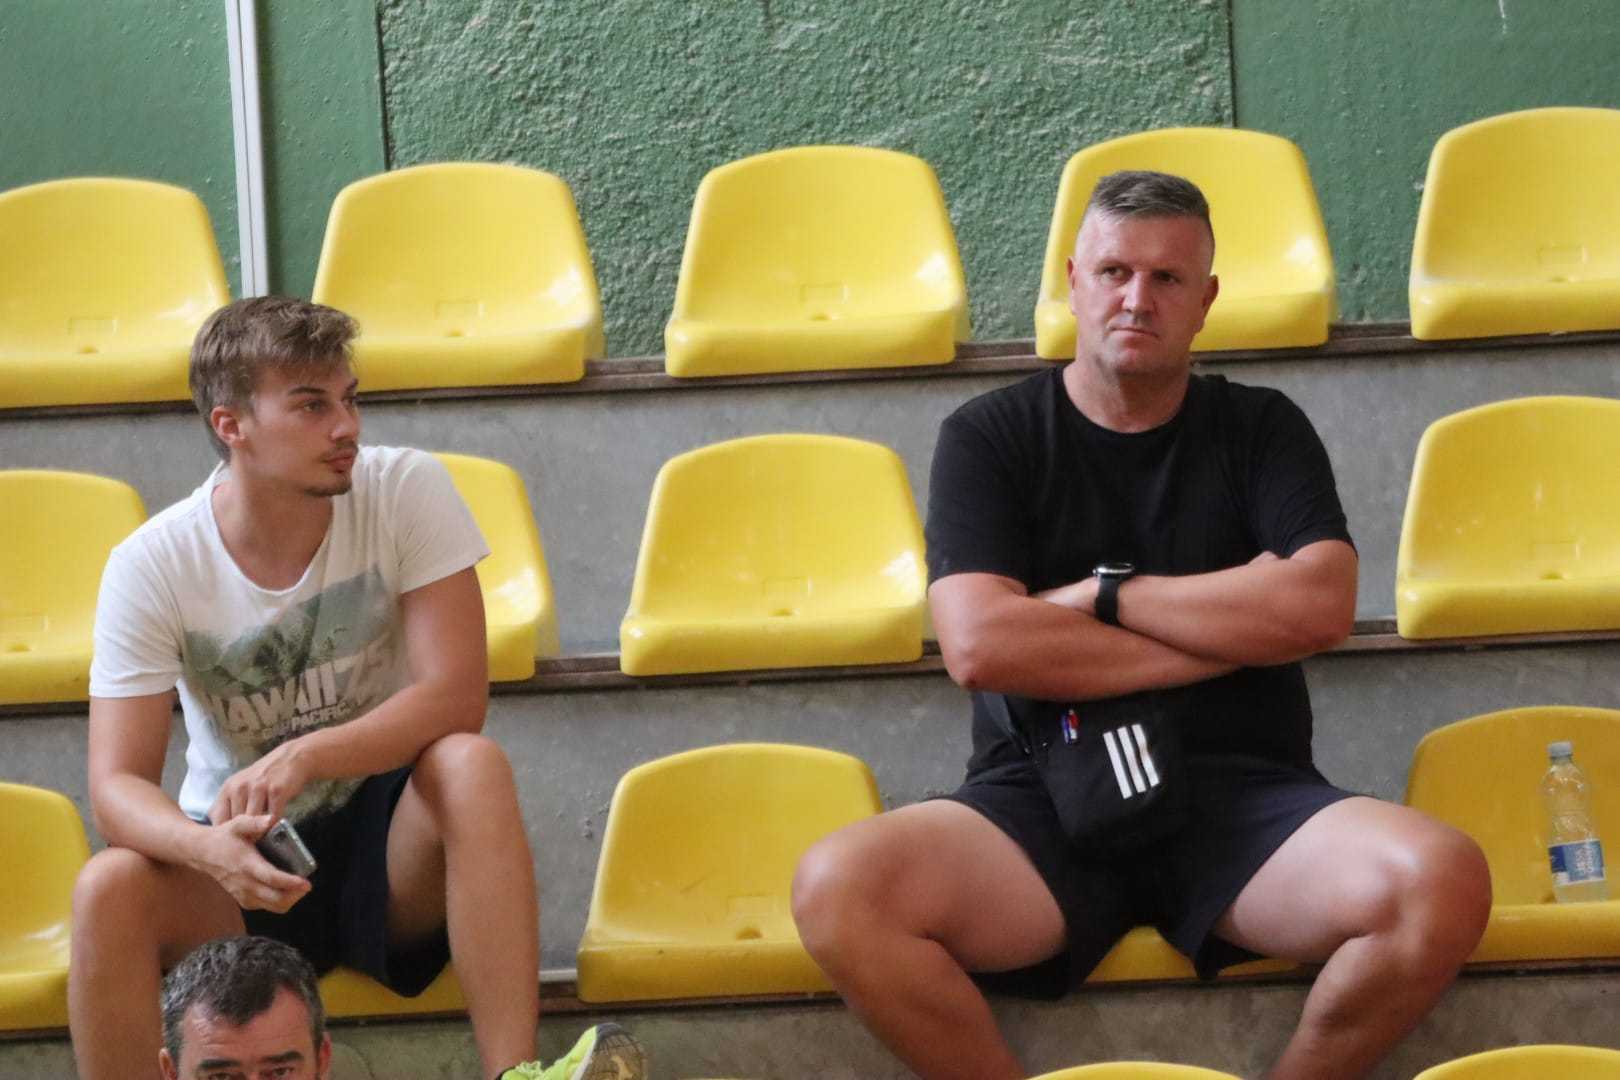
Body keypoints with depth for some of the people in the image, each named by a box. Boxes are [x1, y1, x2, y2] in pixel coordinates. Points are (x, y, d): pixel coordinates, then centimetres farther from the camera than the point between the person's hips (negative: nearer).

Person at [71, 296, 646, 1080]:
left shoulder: (407, 490, -12)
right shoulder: (151, 565, -12)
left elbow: (457, 697, -19)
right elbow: (116, 785, -16)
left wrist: (303, 758, -35)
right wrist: (209, 847, -39)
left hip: (390, 840, 0)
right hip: (241, 857, 0)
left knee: (469, 765, -32)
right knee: (109, 888, -31)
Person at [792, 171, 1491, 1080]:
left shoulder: (1263, 429, 12)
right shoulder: (989, 436, 8)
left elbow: (1321, 607, -6)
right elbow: (979, 644, -9)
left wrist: (1104, 594, -4)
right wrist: (1231, 629, -5)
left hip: (1246, 793, 1)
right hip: (1046, 799, -1)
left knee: (1443, 883, -31)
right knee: (836, 889, -31)